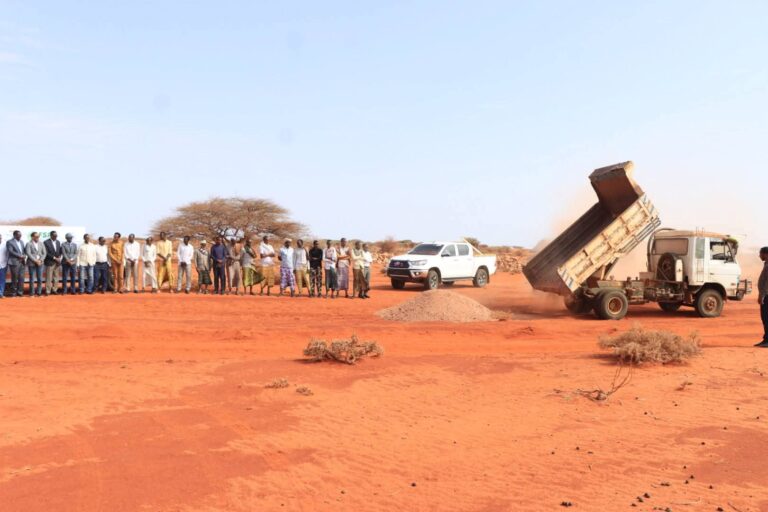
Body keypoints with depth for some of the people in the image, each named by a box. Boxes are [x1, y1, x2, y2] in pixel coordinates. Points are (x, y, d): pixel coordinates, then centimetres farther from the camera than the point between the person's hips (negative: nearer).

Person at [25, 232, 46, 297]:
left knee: (40, 279, 2)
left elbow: (44, 253, 8)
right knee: (32, 279, -1)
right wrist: (35, 261, -15)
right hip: (32, 263, -4)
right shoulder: (29, 244, -2)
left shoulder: (41, 243, 11)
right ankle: (32, 293, 6)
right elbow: (29, 254, -10)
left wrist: (40, 260, -7)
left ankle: (39, 293, 9)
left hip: (40, 263, 4)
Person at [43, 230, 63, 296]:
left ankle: (54, 290, 13)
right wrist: (54, 258, -15)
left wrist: (59, 258, -3)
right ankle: (48, 291, 1)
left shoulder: (58, 242, 12)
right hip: (50, 262, -5)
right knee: (49, 278, -3)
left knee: (56, 277, 6)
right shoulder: (46, 242, -6)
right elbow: (46, 253, -11)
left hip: (57, 262, 5)